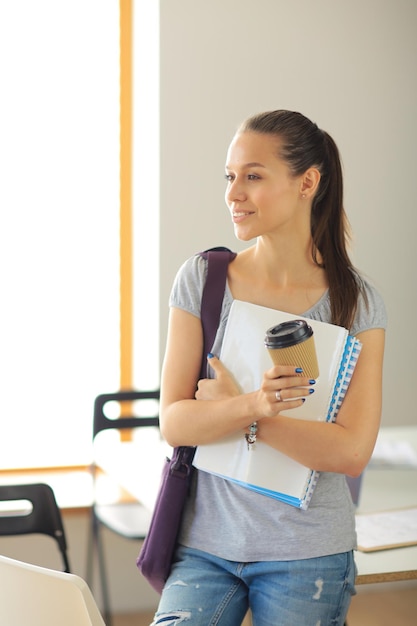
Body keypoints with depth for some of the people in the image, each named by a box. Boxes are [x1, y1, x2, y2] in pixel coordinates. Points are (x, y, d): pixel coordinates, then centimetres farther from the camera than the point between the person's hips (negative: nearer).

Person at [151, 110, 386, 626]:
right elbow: (173, 423, -7)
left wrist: (227, 406, -14)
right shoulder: (202, 279, -2)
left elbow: (351, 453, -12)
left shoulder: (357, 302, -5)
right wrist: (252, 406, -27)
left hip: (308, 553, -1)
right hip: (206, 541, 1)